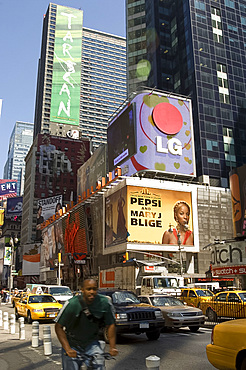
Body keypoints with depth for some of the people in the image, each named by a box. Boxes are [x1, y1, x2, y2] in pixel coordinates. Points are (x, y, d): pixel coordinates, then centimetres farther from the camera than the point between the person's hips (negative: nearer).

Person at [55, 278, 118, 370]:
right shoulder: (72, 304, -22)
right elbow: (58, 327, -15)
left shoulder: (104, 303, -15)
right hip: (72, 344, -1)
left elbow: (110, 325, -3)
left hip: (91, 344, 1)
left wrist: (112, 347, -9)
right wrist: (67, 348, -22)